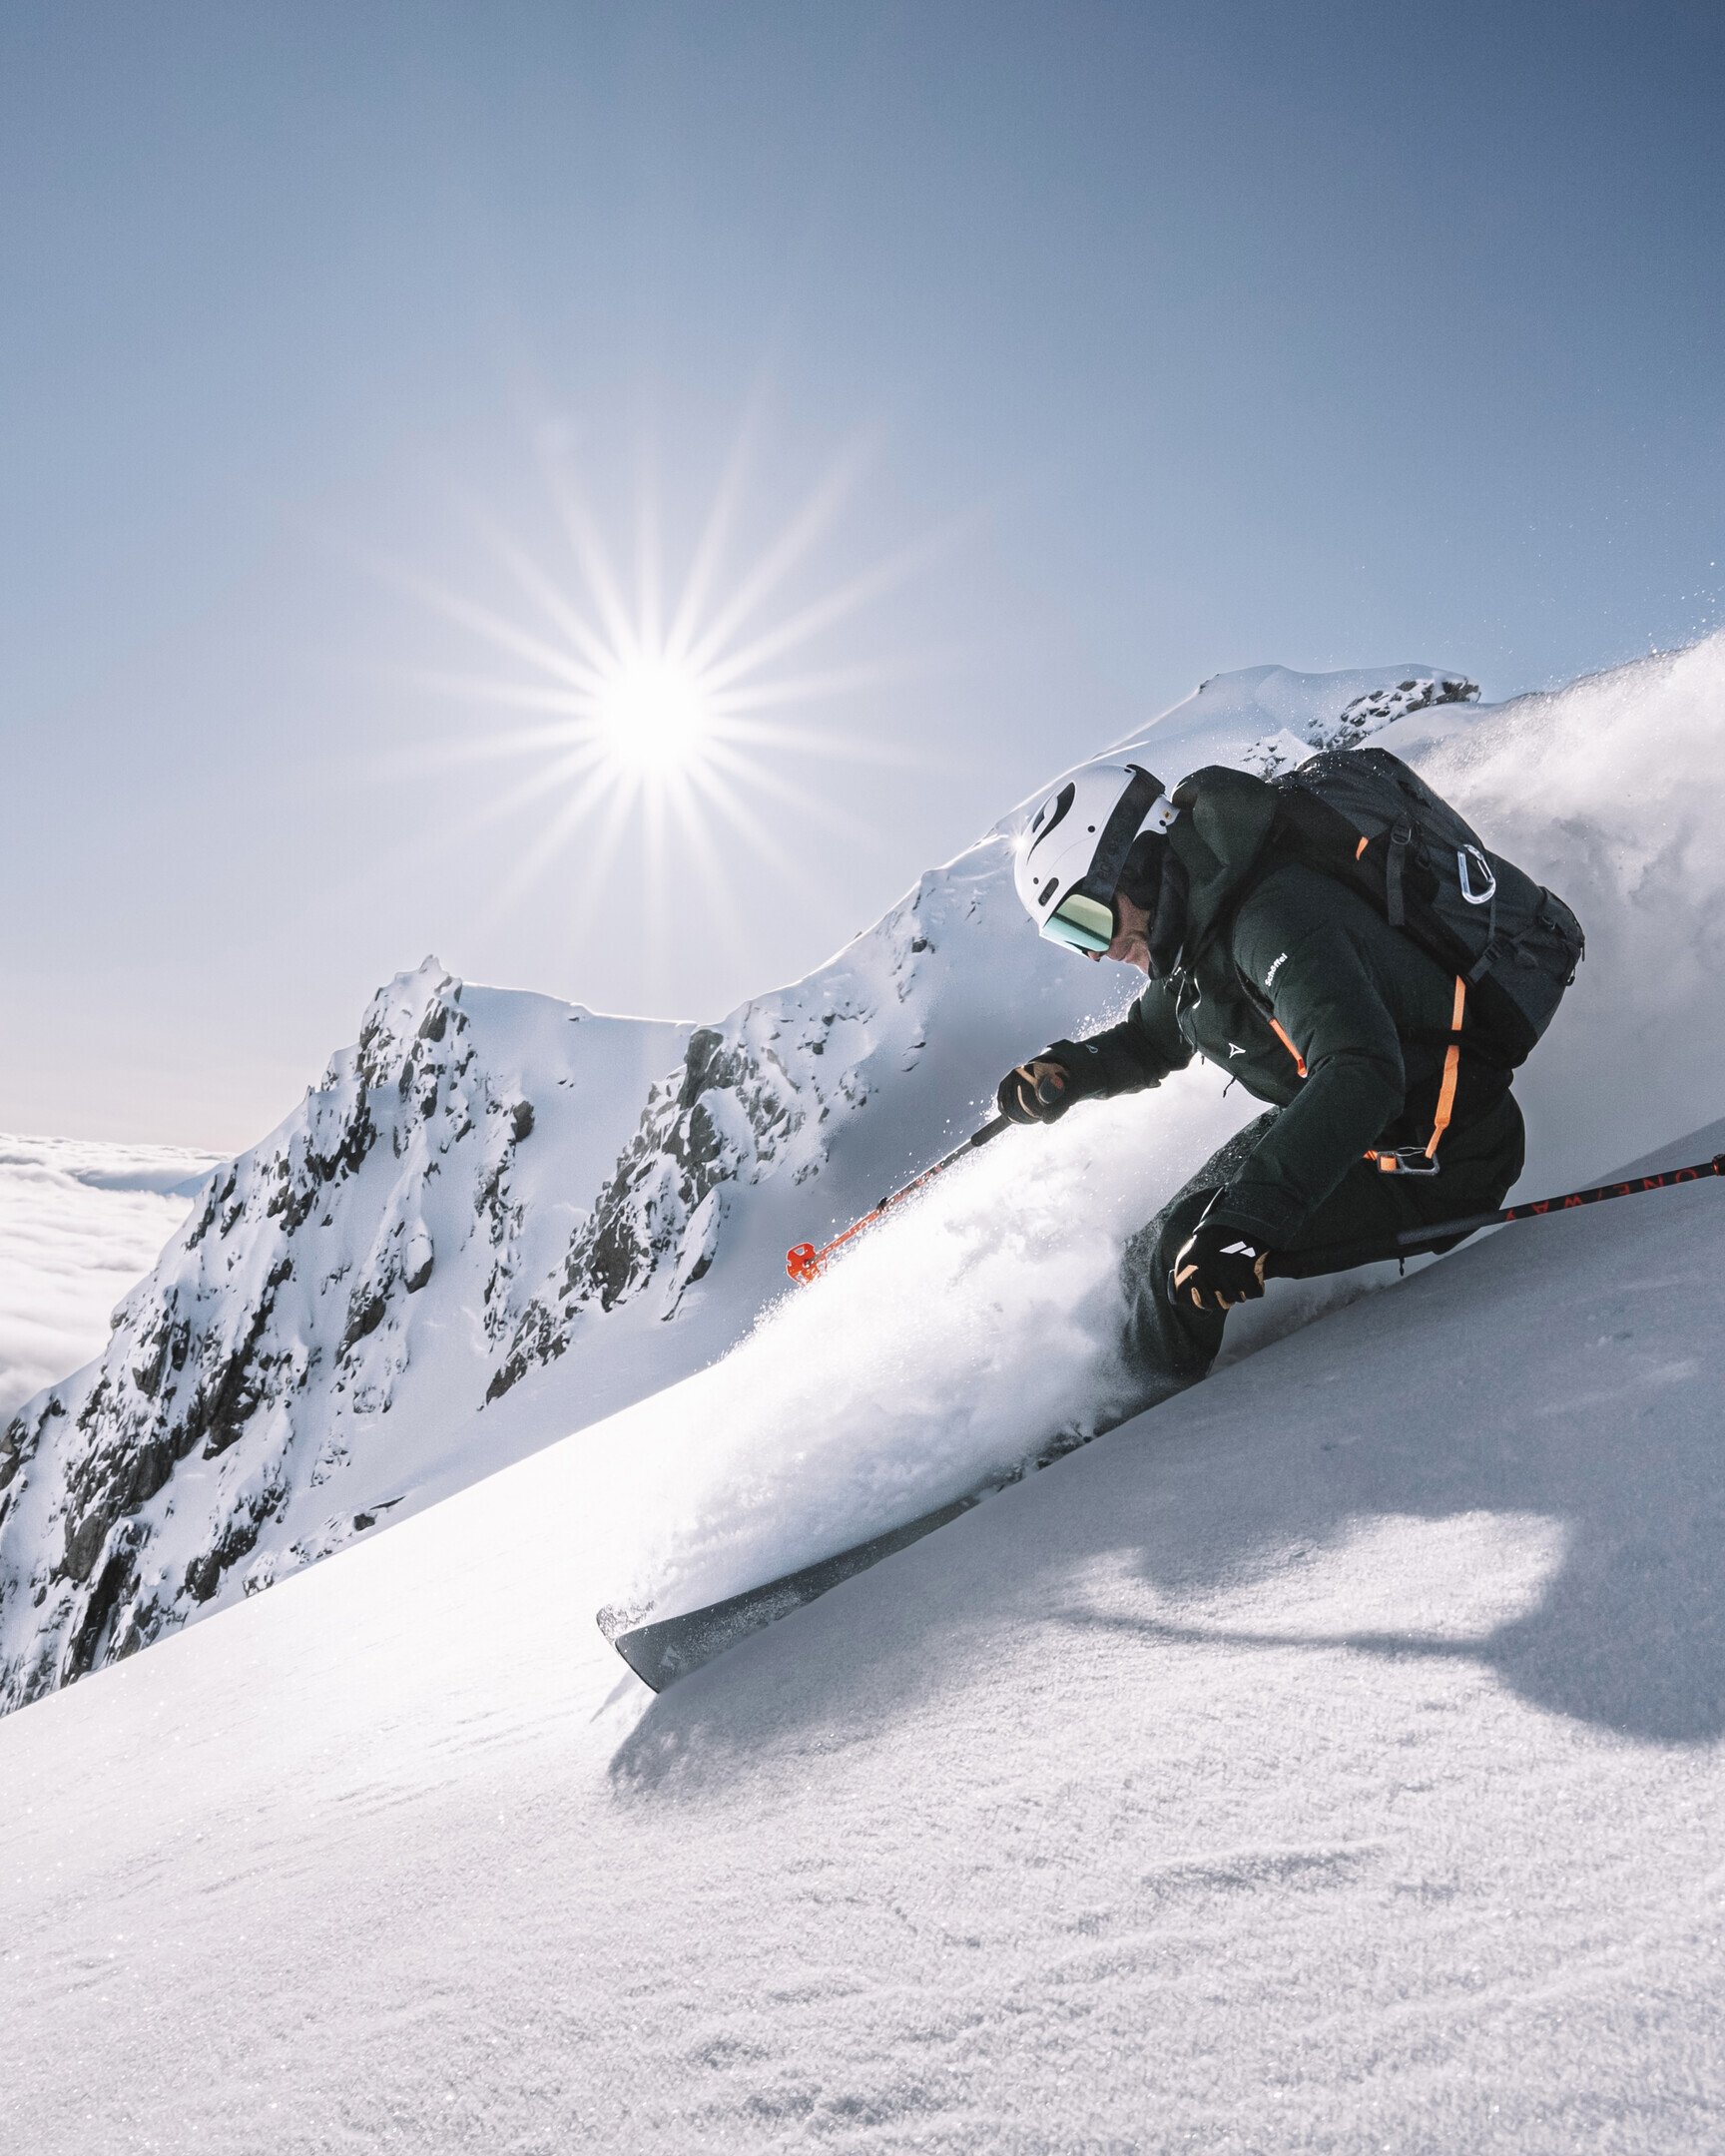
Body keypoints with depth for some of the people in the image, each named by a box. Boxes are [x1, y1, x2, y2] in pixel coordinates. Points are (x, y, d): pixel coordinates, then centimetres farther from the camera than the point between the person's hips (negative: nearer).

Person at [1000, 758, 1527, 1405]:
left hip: (1438, 1157, -10)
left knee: (1183, 1254, -18)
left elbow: (1362, 1073, -42)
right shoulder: (1195, 926, 1)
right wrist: (1067, 1071, -3)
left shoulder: (1272, 920, -29)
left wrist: (1248, 1216, -49)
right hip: (1343, 1127, 10)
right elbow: (1151, 1039, 17)